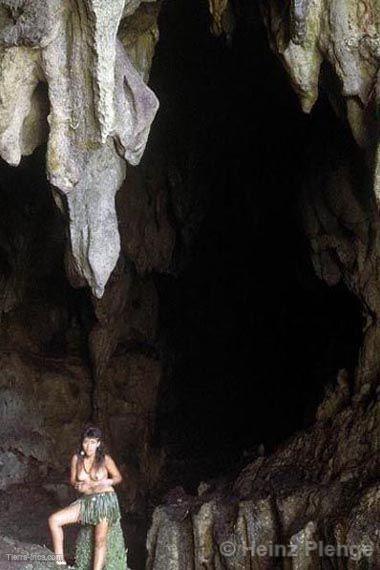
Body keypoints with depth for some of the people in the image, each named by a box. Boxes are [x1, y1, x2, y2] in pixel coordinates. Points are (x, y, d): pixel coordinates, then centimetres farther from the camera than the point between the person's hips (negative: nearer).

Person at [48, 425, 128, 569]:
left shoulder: (105, 459, -10)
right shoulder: (76, 459, -3)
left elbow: (118, 478, 2)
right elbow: (73, 480, 9)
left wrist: (102, 483, -15)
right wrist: (78, 485, -13)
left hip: (105, 500, -4)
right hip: (86, 501, 4)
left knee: (100, 540, -4)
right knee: (54, 520, -12)